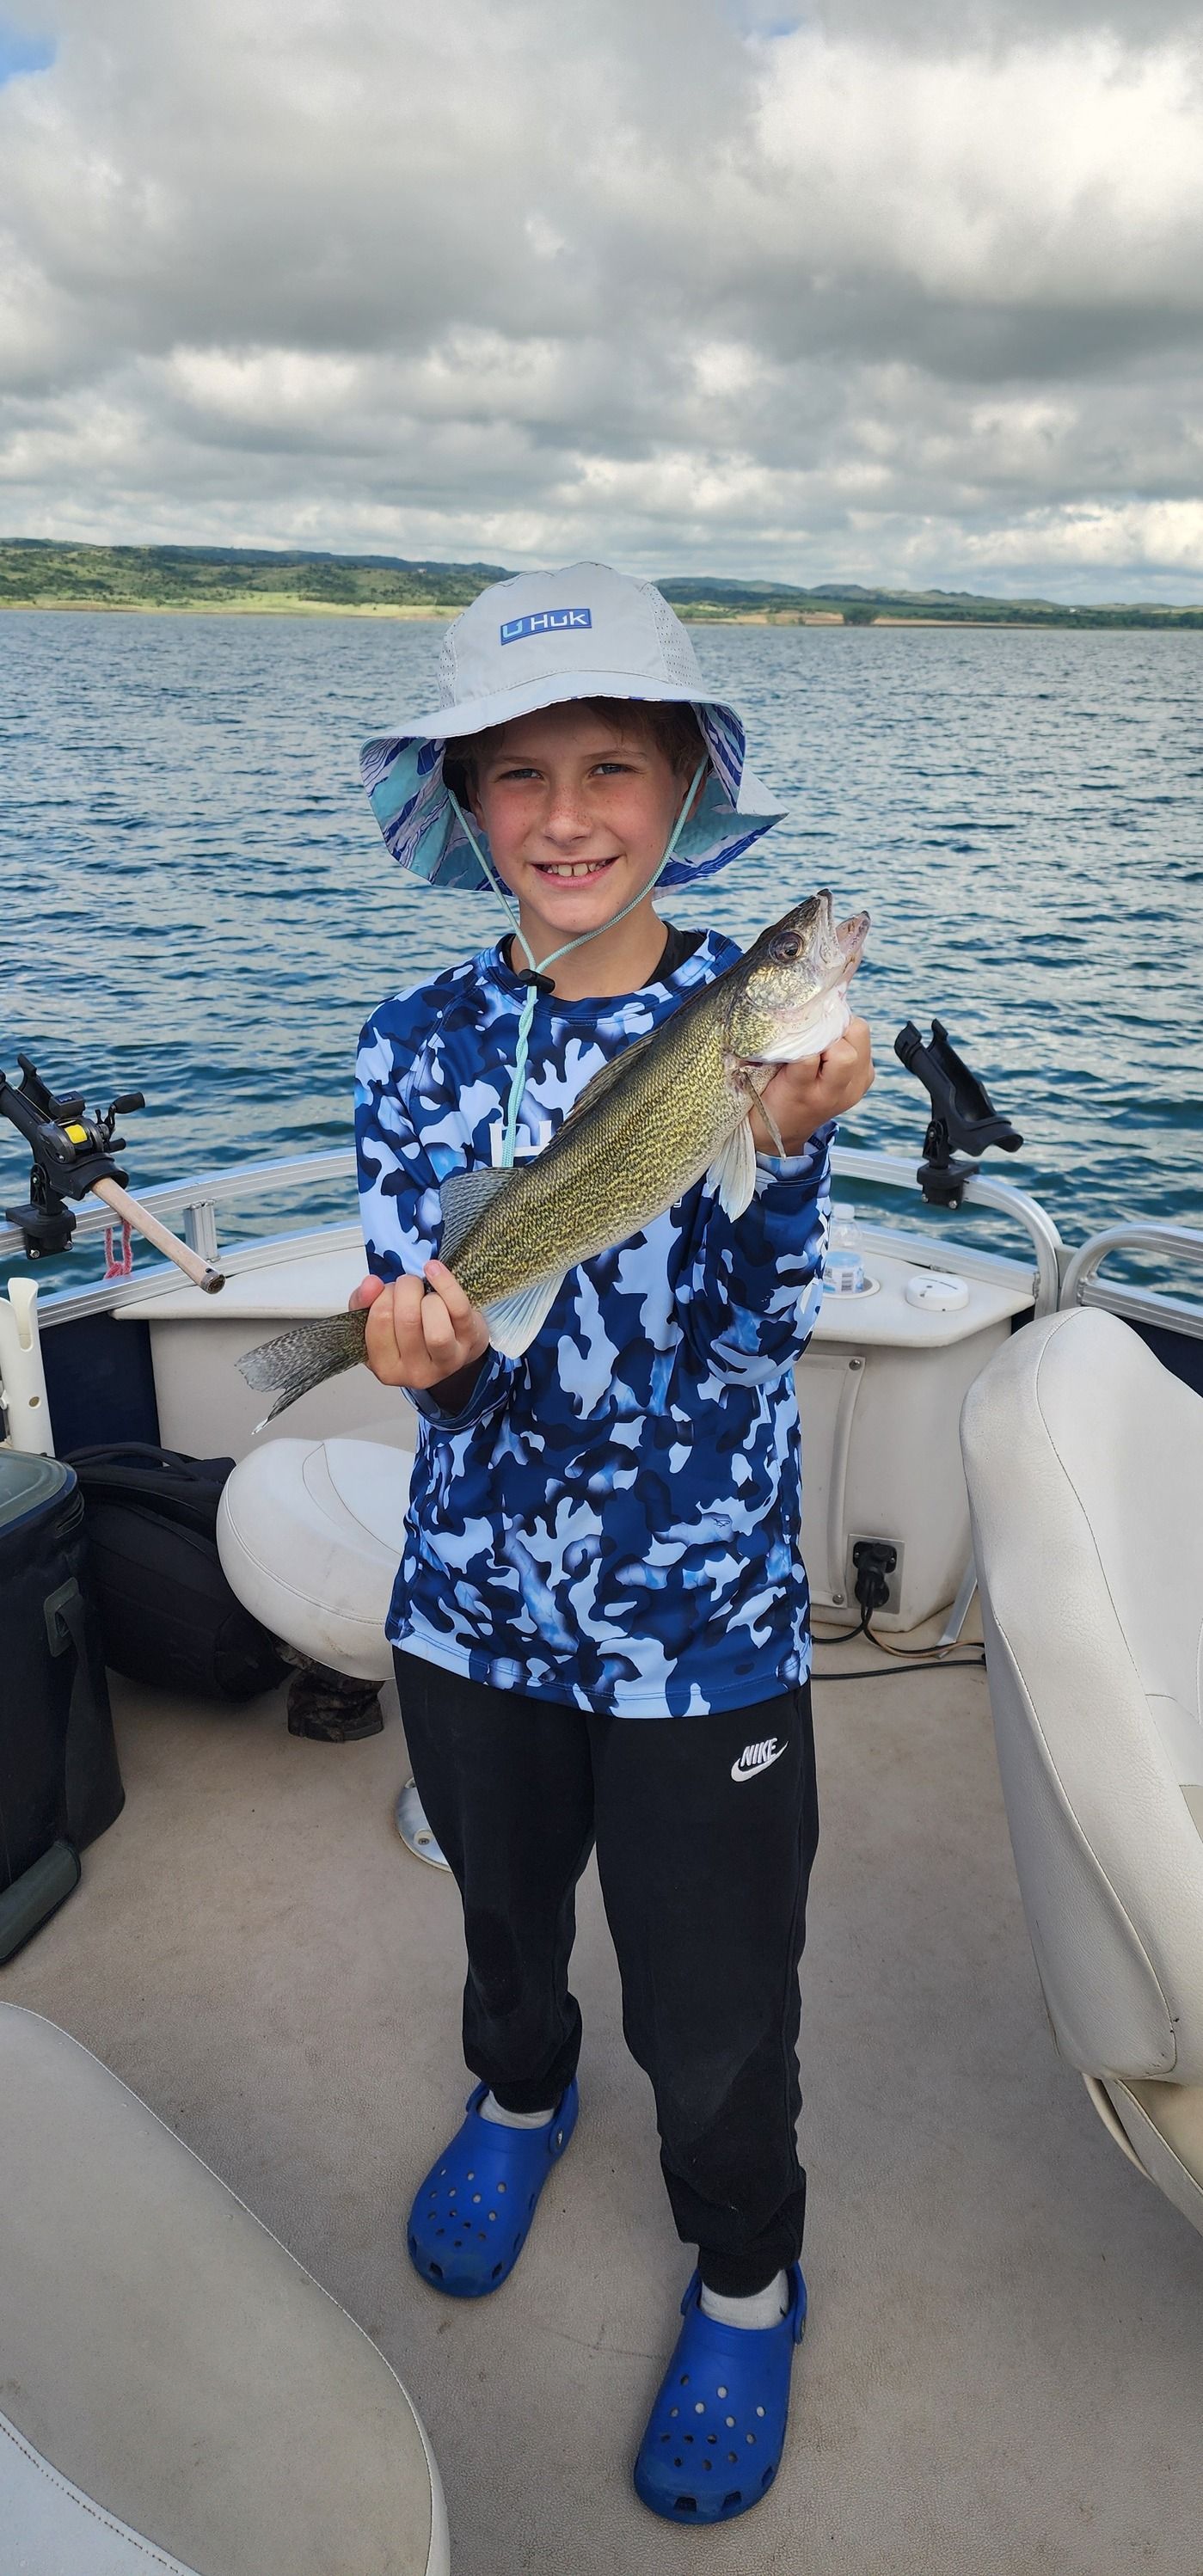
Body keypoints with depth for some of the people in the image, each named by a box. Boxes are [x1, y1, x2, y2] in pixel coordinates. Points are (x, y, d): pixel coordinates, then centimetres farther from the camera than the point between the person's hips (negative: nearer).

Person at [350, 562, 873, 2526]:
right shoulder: (424, 1039, -5)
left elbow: (767, 1320, -20)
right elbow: (422, 1331, -9)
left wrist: (782, 1147, -40)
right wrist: (424, 1348, -33)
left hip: (704, 1624, -2)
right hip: (476, 1599, 3)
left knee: (713, 2018, 13)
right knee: (507, 1907, 27)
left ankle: (749, 2278, 44)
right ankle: (520, 2093, 61)